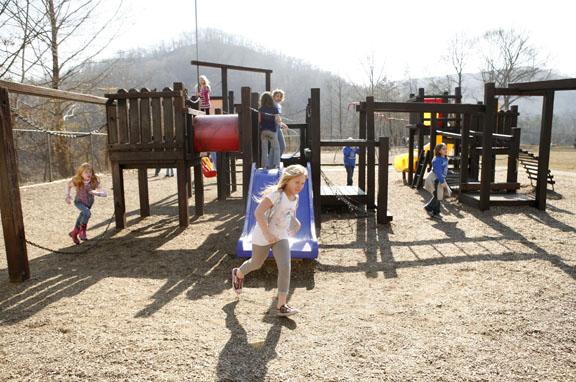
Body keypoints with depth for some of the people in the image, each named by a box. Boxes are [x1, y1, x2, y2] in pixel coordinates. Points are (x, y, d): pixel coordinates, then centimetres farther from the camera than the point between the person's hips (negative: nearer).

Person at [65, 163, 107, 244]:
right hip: (79, 202, -3)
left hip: (89, 203, 3)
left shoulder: (94, 182, -28)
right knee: (87, 213, -31)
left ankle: (74, 233, 50)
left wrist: (96, 193, -55)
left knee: (82, 218, 22)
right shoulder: (76, 182, -26)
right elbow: (68, 185, -2)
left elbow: (104, 193, -35)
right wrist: (67, 195, -14)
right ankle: (83, 229, -6)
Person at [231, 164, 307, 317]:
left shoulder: (295, 198, 0)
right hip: (262, 237, -5)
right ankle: (238, 274, 53)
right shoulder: (276, 194, -25)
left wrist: (296, 222, 6)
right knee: (256, 264, 18)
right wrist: (267, 234, -34)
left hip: (281, 237, 5)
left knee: (285, 268, -11)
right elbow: (258, 212, -33)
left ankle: (281, 305, -1)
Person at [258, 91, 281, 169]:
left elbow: (259, 120, -5)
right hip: (272, 130, -1)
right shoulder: (275, 109, -2)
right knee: (276, 147, 9)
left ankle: (265, 165, 3)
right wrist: (280, 121, 17)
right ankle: (276, 164, 0)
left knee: (264, 148, 7)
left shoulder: (260, 109, -1)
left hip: (263, 131, 1)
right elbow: (278, 121, -4)